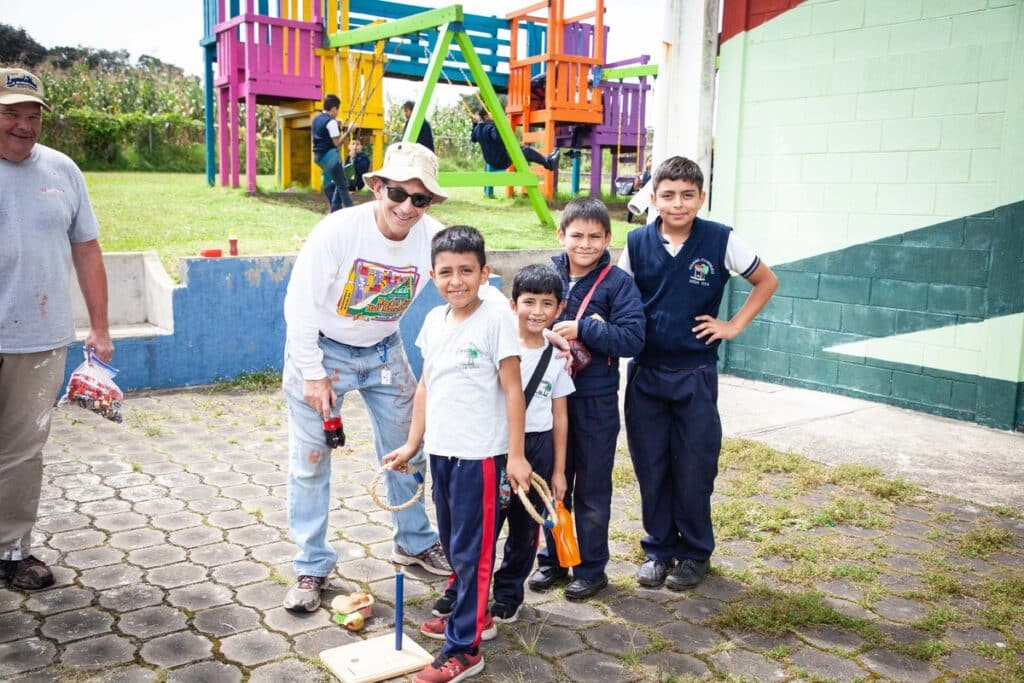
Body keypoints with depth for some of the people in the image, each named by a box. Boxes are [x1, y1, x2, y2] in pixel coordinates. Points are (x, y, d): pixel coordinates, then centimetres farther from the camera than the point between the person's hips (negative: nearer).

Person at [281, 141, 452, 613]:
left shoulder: (433, 238, -17)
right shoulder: (338, 230, -26)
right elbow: (299, 305, -20)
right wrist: (313, 374, -18)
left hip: (384, 351, 4)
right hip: (321, 349, -3)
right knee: (310, 461, 3)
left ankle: (414, 542, 34)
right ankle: (312, 567, 19)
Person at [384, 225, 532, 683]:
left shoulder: (495, 318, -12)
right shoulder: (434, 321, 6)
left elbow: (512, 389, -11)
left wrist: (516, 455, -12)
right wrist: (412, 444, 15)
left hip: (480, 455, -7)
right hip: (440, 451, 7)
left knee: (471, 550, 1)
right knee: (452, 543, 19)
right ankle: (472, 615, 39)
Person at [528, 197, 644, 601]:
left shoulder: (618, 283, -9)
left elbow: (633, 338, -16)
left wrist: (581, 329, -22)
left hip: (596, 400, -3)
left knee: (592, 488, 9)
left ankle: (591, 568, 25)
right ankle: (552, 560, 32)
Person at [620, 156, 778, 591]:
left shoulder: (721, 241, -7)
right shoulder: (637, 243, -1)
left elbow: (766, 282, 7)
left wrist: (734, 326, 0)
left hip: (696, 374, -2)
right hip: (645, 373, 2)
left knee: (694, 470, 5)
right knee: (650, 468, 10)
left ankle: (694, 554, 24)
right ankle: (658, 549, 27)